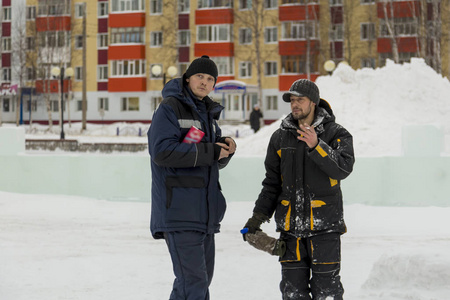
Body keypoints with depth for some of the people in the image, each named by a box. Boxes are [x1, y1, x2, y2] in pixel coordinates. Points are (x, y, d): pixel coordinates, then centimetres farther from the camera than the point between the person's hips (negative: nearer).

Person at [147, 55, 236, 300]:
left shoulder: (208, 113, 20)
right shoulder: (170, 108, -7)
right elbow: (162, 151, -19)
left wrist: (225, 147, 0)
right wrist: (209, 152, -18)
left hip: (204, 211, 9)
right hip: (179, 210, -9)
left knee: (202, 278, 14)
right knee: (193, 280, -15)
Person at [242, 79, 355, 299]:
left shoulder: (336, 134, 0)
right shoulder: (280, 138, 12)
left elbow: (343, 168, -17)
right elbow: (272, 183, 16)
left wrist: (316, 147, -29)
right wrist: (258, 217, 8)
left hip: (324, 225, -4)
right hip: (290, 226, 4)